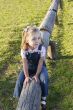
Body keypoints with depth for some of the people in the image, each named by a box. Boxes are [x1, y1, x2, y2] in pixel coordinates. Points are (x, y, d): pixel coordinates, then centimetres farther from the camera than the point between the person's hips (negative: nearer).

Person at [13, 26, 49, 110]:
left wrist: (36, 75, -20)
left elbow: (40, 62, -21)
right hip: (28, 67, 2)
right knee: (20, 80, -10)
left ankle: (43, 98, -3)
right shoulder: (24, 50, -24)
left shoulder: (42, 48, -27)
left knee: (44, 79, -24)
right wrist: (27, 76, -18)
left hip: (39, 67, -1)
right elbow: (25, 63, -17)